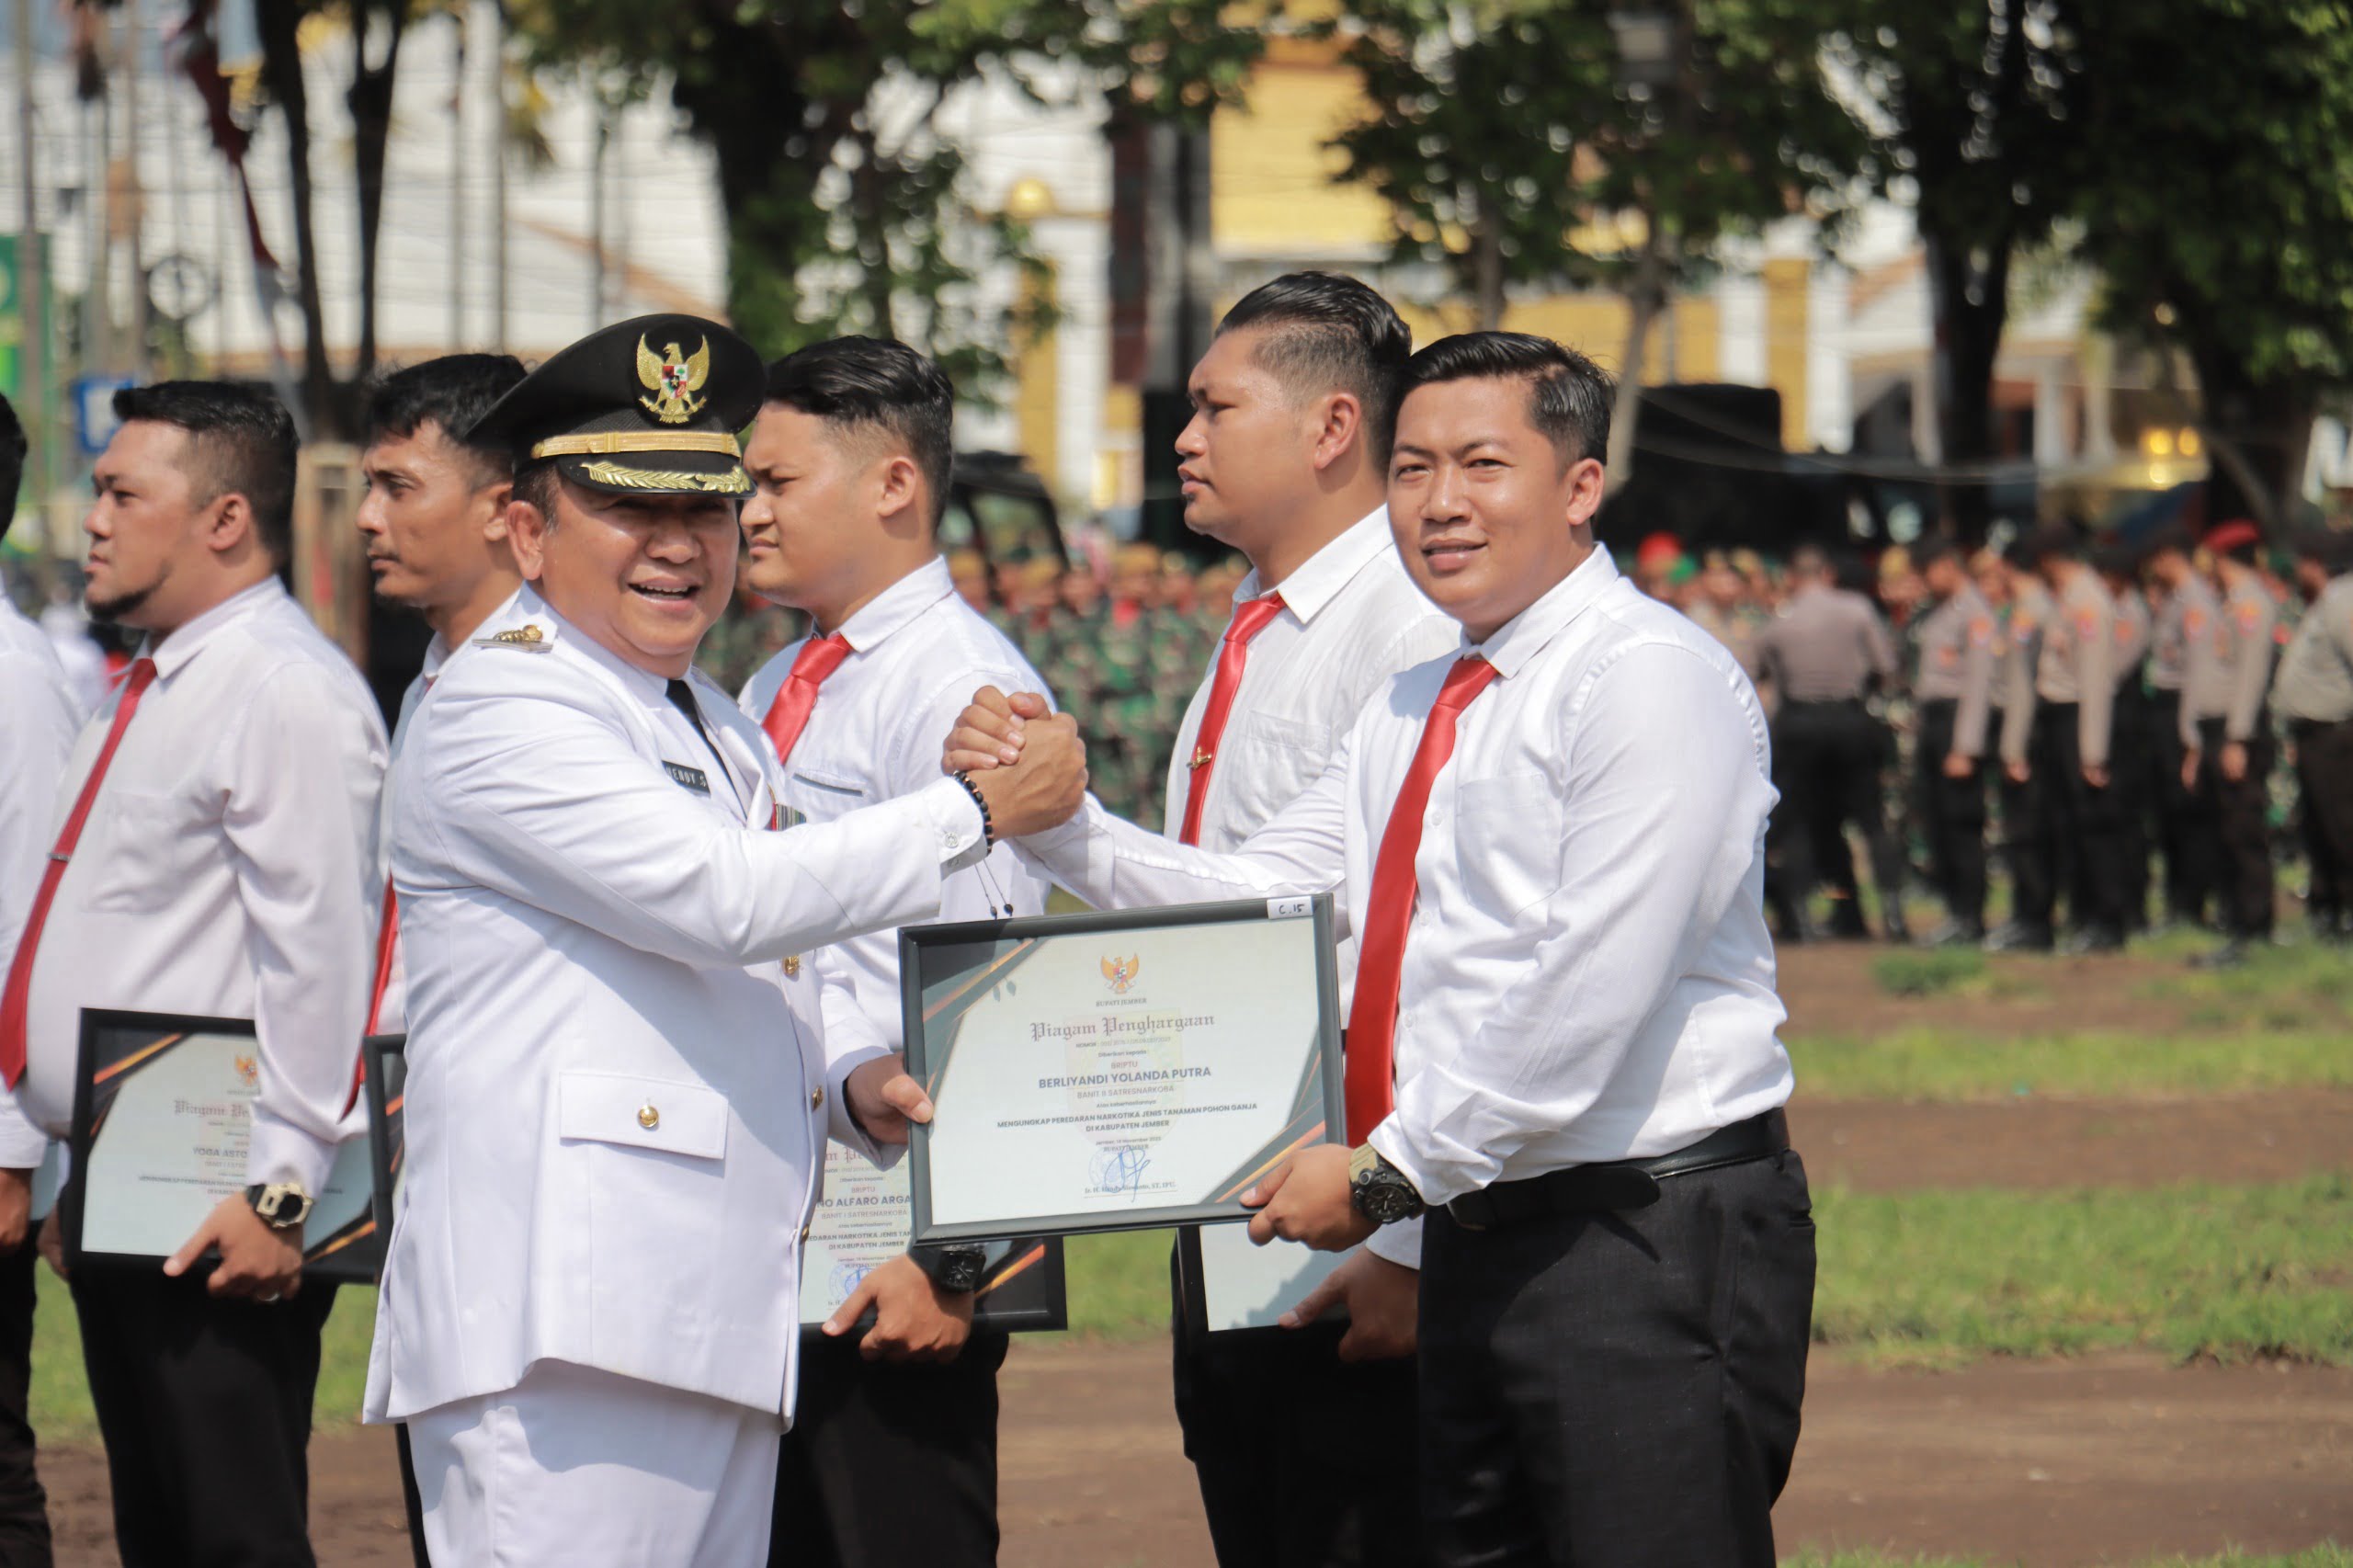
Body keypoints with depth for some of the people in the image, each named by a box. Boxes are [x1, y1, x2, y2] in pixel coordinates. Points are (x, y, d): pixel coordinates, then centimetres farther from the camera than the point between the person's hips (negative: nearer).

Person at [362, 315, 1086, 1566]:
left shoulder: (716, 726, 23)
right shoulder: (497, 713, -7)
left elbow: (797, 970, 32)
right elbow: (727, 897, -18)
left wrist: (858, 1077, 9)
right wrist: (975, 812, -10)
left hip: (727, 1319, 9)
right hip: (559, 1324, -9)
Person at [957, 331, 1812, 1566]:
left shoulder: (1649, 679, -10)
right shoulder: (1414, 714, 20)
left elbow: (1592, 991, -18)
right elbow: (1249, 904, 14)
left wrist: (1387, 1174, -13)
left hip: (1651, 1244, -9)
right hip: (1479, 1246, 9)